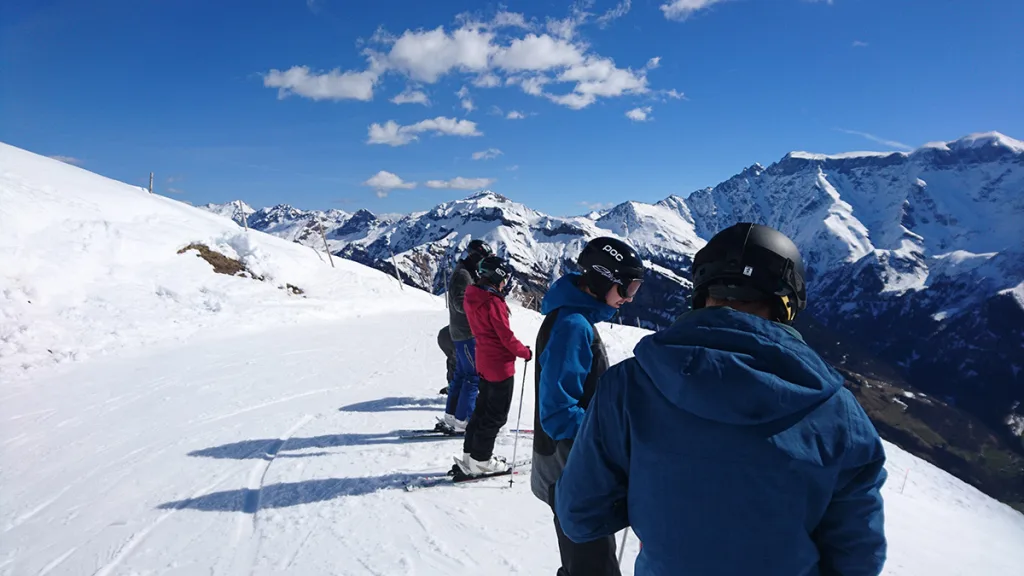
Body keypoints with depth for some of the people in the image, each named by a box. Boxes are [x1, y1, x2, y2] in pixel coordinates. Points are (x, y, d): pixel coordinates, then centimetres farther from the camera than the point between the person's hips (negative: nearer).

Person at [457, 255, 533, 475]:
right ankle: (480, 461, 13)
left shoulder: (473, 298, 3)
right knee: (496, 415, 4)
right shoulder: (493, 303, -24)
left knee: (483, 409, 21)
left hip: (484, 362, 9)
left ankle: (470, 453, 30)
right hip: (500, 366, -9)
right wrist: (525, 352, -5)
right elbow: (506, 336, -20)